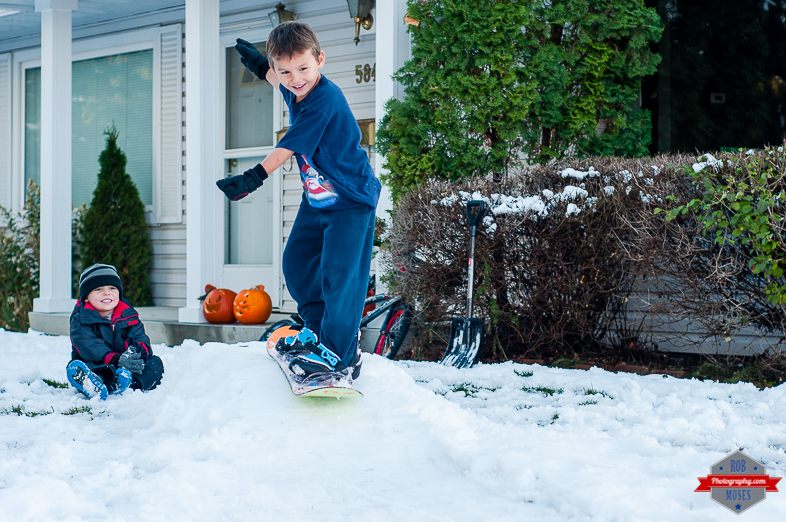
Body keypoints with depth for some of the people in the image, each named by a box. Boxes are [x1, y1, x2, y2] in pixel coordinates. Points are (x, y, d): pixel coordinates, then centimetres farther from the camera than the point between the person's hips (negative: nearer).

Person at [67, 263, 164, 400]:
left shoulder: (128, 316, 12)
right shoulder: (80, 319, -1)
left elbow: (141, 338, -1)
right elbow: (90, 347, -18)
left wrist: (139, 350, -31)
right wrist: (116, 360, -36)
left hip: (125, 368, 4)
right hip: (96, 367, -3)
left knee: (155, 362, -19)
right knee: (74, 367, -32)